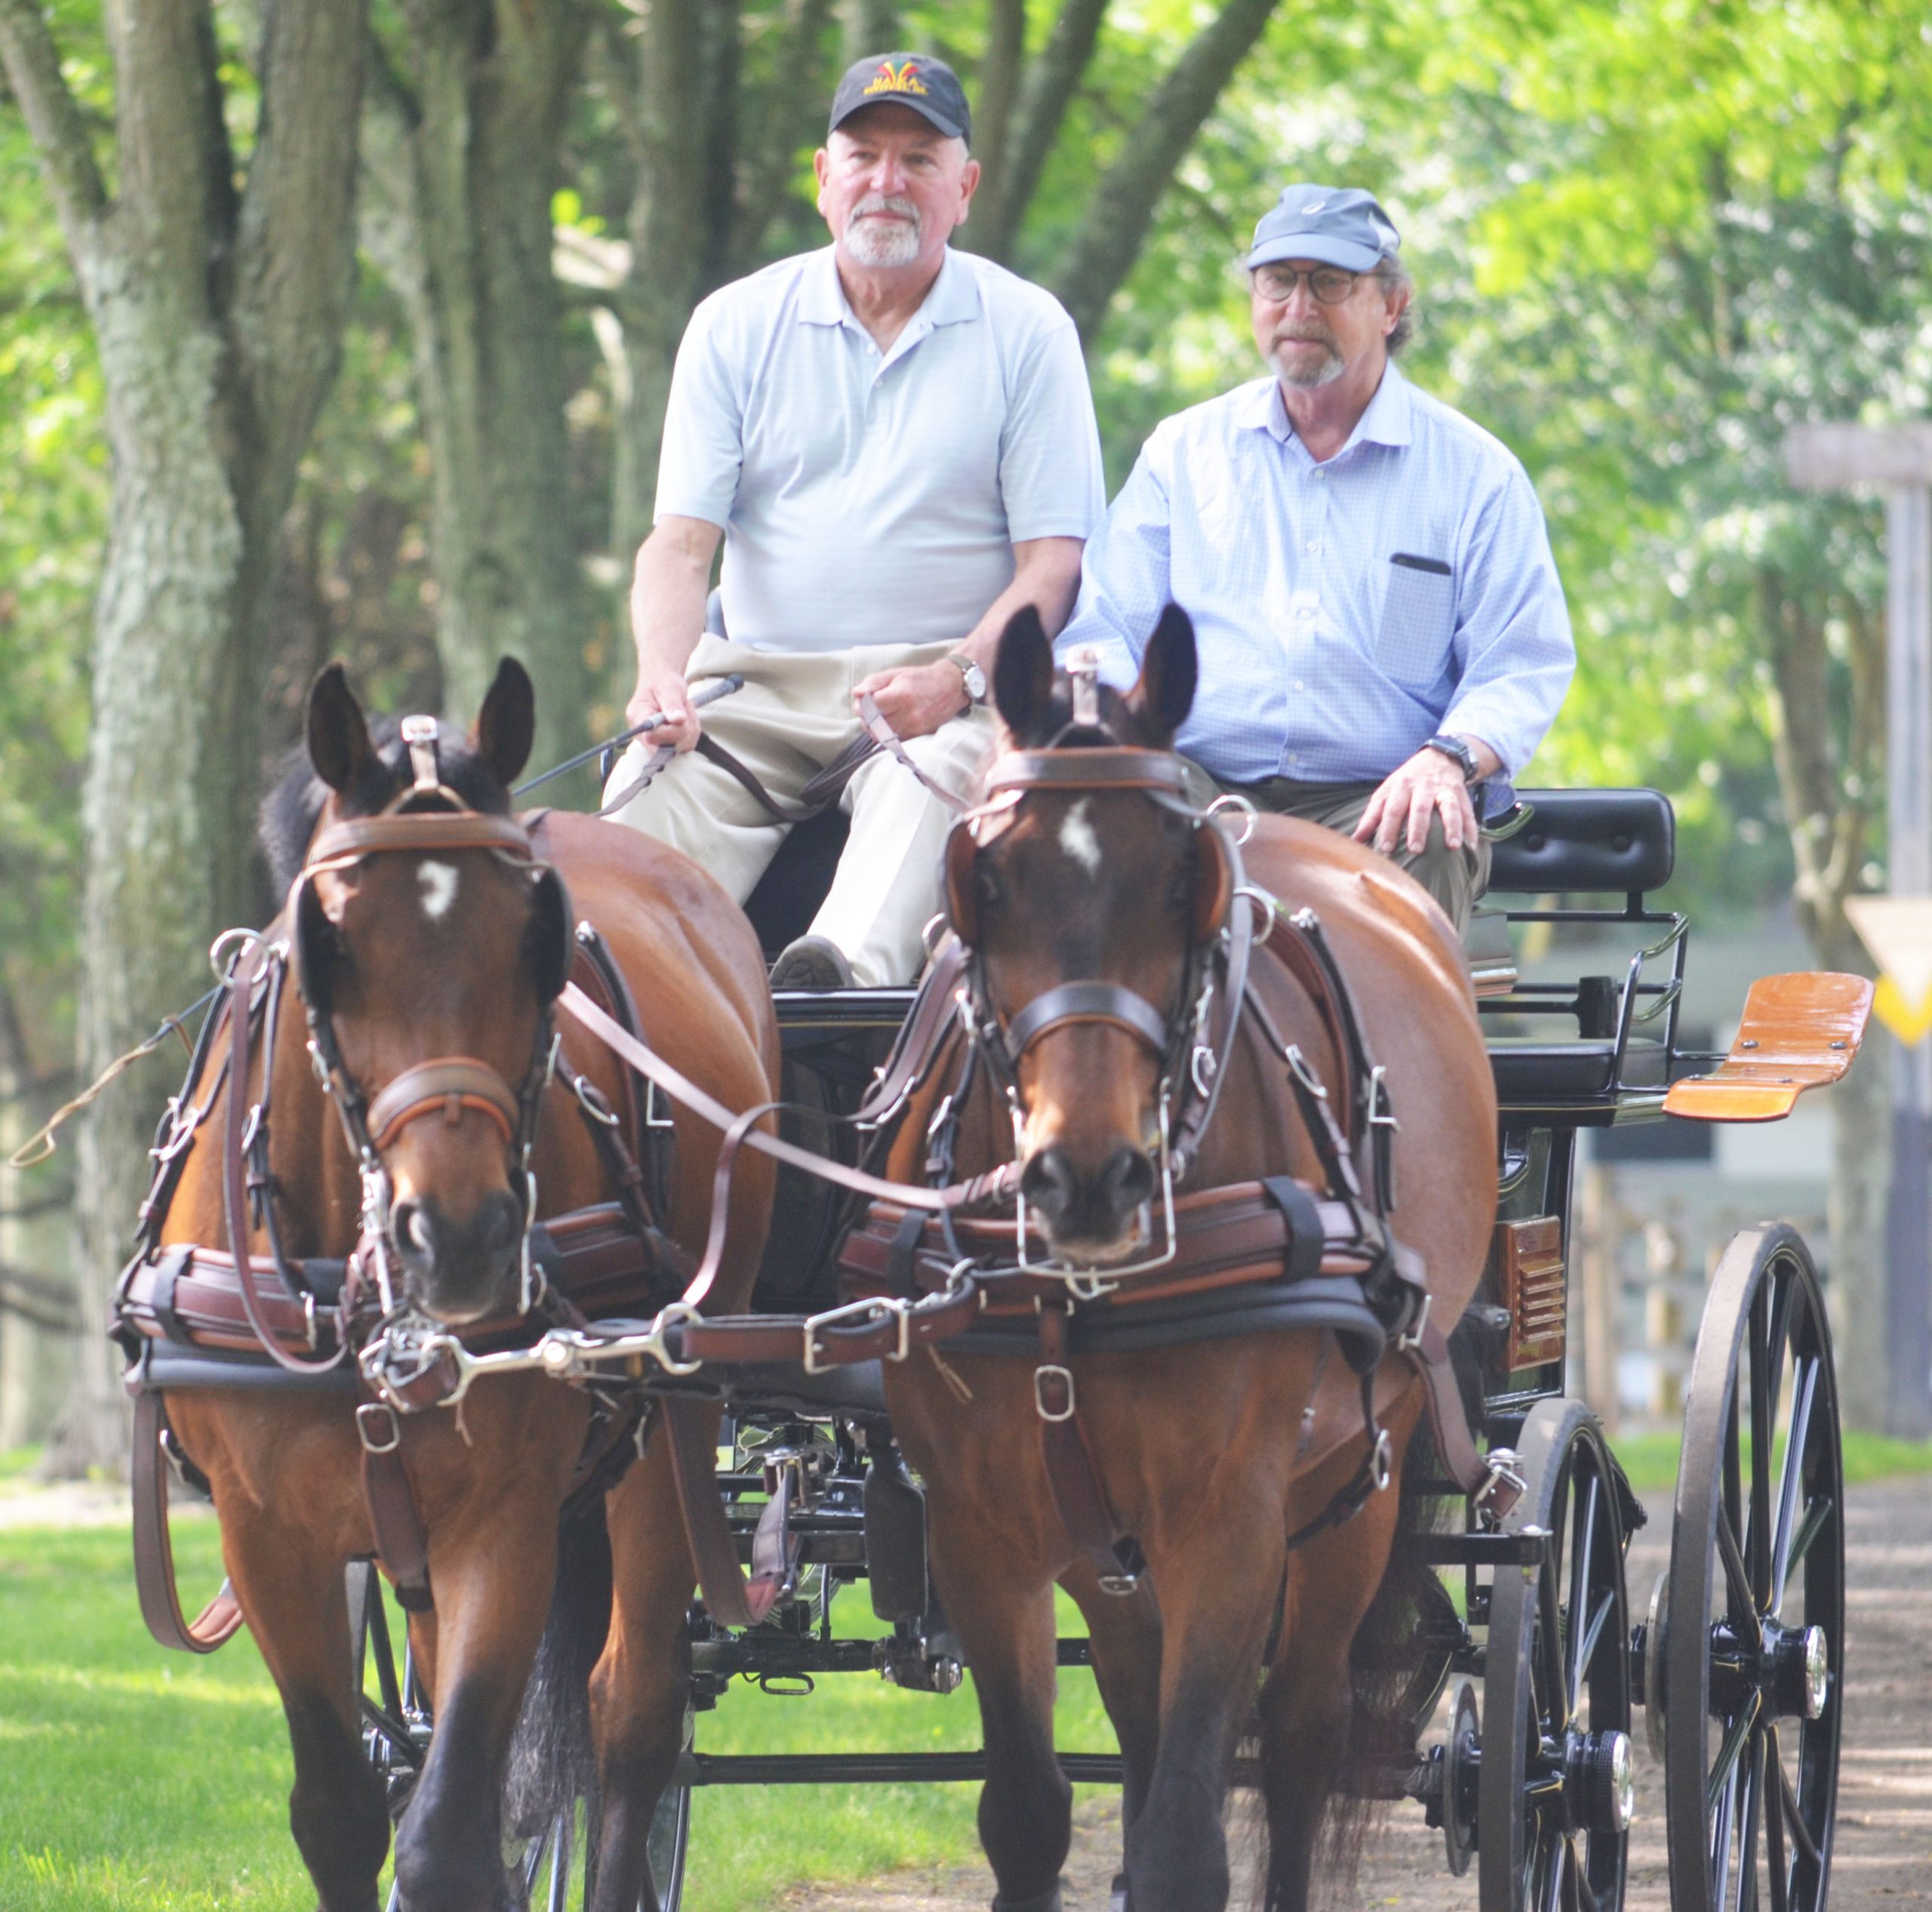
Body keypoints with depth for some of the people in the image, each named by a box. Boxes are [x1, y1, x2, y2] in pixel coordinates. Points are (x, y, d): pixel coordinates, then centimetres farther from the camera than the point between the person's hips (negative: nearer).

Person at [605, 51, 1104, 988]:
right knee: (659, 778, -28)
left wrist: (958, 678, -19)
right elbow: (681, 540, 5)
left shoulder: (1026, 331, 6)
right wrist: (661, 674, -17)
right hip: (754, 678, 2)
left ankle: (850, 965, -60)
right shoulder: (736, 327, 12)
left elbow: (1053, 558, 1)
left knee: (936, 773, -36)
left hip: (948, 682, -2)